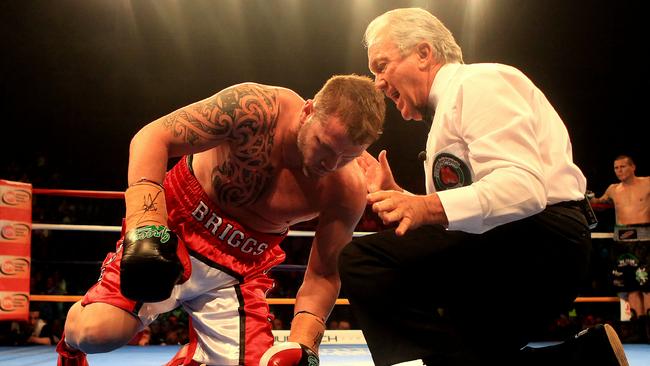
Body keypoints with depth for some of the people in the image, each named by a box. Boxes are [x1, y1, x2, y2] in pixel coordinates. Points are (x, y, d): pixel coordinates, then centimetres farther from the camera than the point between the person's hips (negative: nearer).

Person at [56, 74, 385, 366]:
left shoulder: (348, 192, -16)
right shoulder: (256, 108, -25)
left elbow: (322, 275, -4)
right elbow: (152, 138, -24)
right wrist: (146, 228, -36)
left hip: (241, 268, 4)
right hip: (174, 231, -3)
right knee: (98, 333, -20)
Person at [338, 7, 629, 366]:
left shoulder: (479, 82, -5)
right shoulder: (447, 112, 24)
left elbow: (523, 187, -22)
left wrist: (426, 207, -33)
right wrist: (395, 195, 10)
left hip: (539, 241, -11)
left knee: (361, 261, -22)